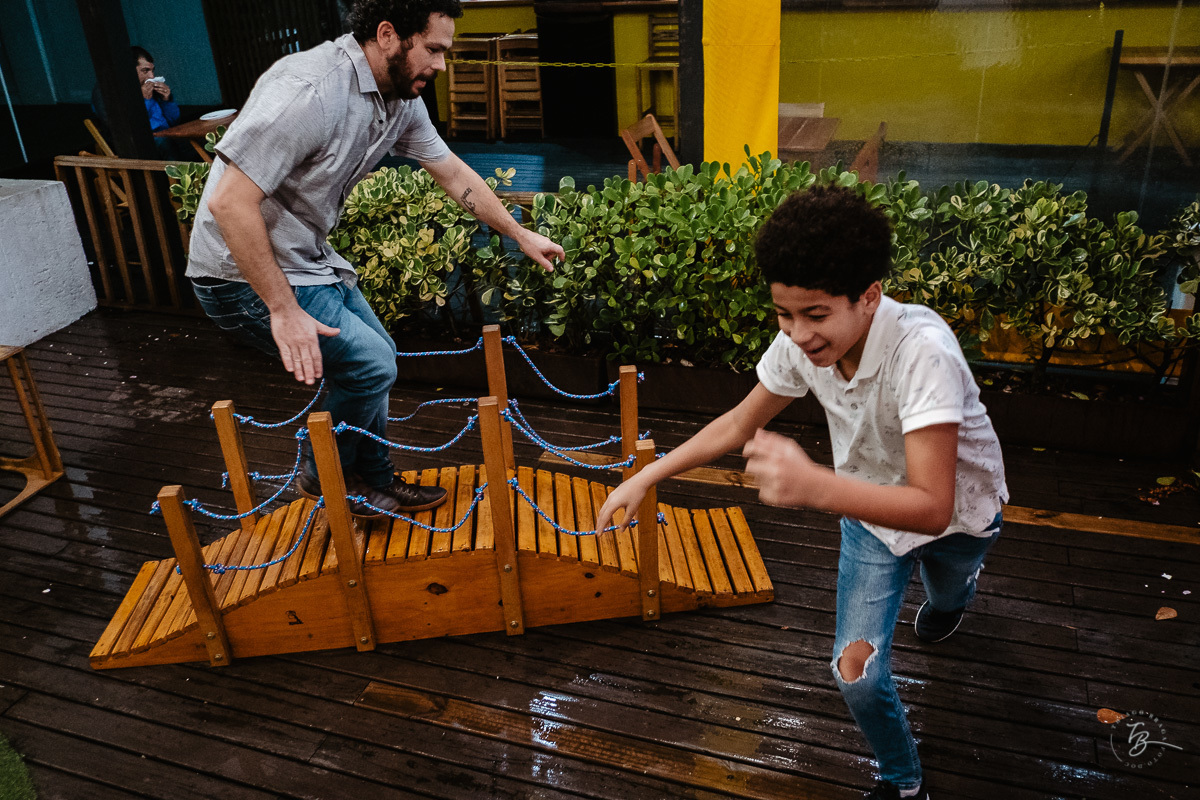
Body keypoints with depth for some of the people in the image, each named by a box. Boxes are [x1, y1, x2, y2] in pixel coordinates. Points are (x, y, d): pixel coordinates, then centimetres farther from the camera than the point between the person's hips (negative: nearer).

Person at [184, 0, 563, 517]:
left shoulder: (400, 98, -1)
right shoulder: (310, 91, -30)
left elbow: (453, 173, 13)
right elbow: (230, 202, -31)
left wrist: (521, 235, 16)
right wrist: (284, 311, -28)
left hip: (308, 259, 9)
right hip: (246, 276, -9)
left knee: (375, 356, 15)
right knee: (370, 362, -11)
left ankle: (373, 487, 32)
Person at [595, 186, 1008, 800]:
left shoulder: (921, 352, -42)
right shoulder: (800, 343, -25)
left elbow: (932, 507, -45)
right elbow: (740, 424, -8)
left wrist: (814, 485, -61)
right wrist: (648, 476, -14)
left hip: (956, 513, -2)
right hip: (871, 508, 3)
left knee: (946, 589, 31)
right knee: (857, 672, -6)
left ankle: (954, 593, 72)